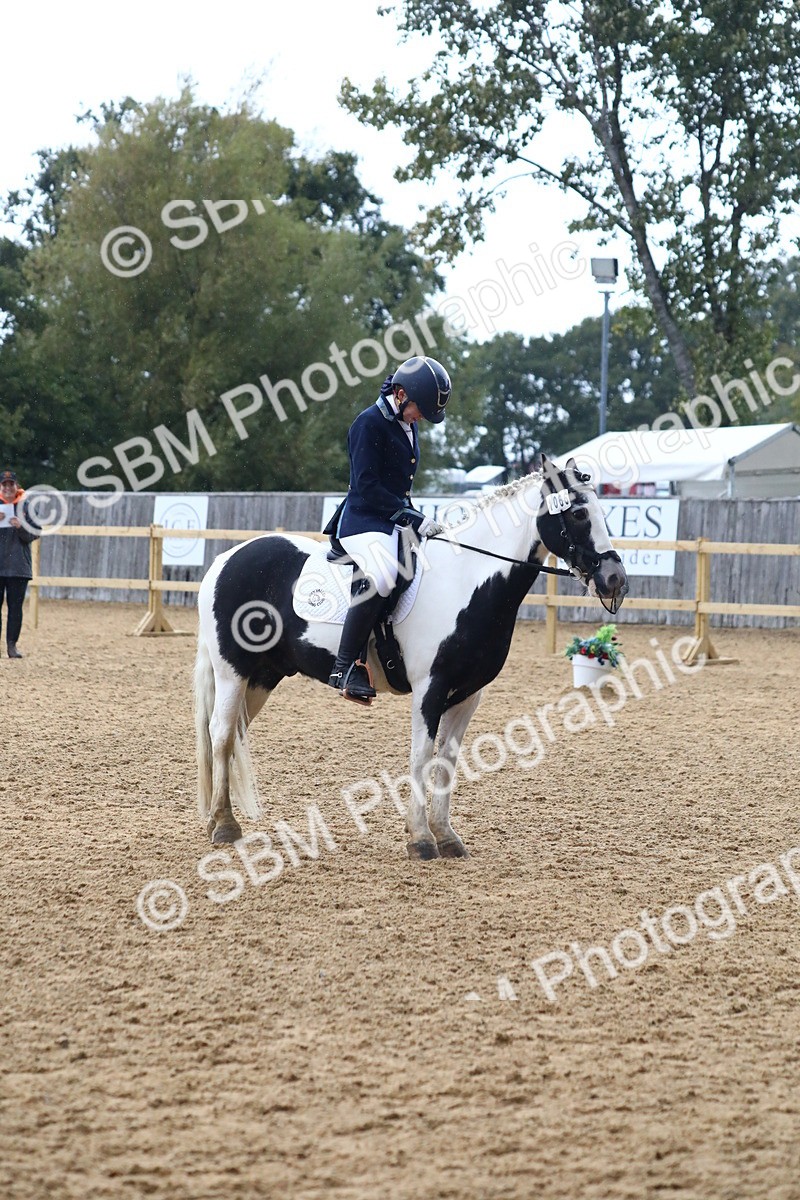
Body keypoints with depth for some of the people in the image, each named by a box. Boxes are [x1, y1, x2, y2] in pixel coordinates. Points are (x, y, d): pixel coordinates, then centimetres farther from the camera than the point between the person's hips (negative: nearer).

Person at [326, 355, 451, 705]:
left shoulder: (407, 425, 16)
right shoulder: (369, 423, -12)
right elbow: (367, 486, -19)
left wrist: (416, 518, 10)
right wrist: (411, 516, -21)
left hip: (395, 522, 10)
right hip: (363, 521, -10)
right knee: (381, 576, -36)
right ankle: (347, 668, -33)